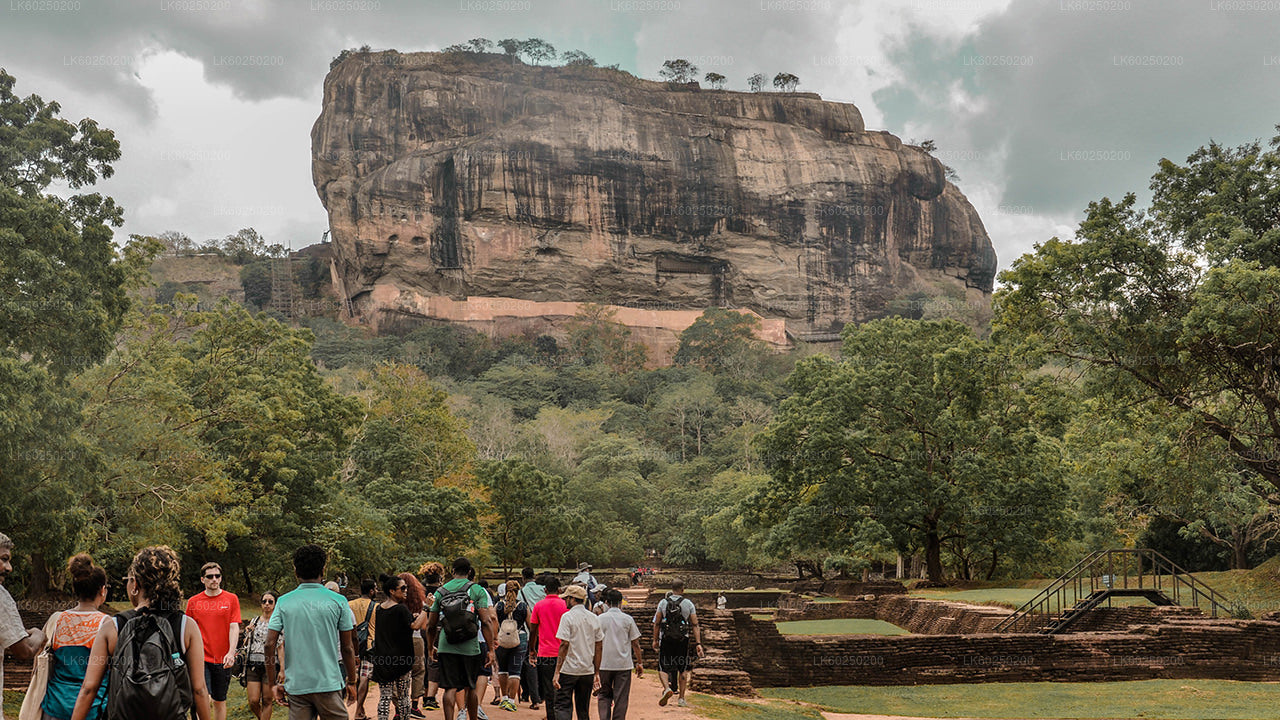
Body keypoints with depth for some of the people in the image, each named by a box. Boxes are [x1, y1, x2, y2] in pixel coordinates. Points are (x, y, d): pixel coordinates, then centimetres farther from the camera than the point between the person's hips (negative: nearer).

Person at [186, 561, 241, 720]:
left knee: (220, 701, 10)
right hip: (201, 658, -1)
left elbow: (234, 627, -3)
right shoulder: (193, 601, 4)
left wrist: (231, 652, -16)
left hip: (223, 659, 1)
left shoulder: (231, 599, 3)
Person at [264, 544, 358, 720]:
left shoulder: (283, 602, 2)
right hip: (328, 684, -2)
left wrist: (272, 684, 6)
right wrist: (351, 682, 12)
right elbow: (347, 648, 0)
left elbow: (270, 645, -2)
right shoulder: (338, 601, -3)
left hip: (295, 685, 2)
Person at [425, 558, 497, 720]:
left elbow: (431, 624, 9)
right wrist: (491, 650, -6)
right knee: (470, 688, 15)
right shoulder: (477, 590, -2)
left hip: (446, 647, 1)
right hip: (470, 646, -1)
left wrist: (430, 646, 24)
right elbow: (486, 622, -9)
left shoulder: (441, 591, 6)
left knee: (450, 688, 1)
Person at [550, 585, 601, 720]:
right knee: (584, 709, 13)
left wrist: (557, 672, -15)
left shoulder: (567, 616, -8)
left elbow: (564, 645, -15)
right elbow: (598, 646, 10)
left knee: (563, 706, -4)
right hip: (588, 670, 5)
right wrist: (596, 673, 16)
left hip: (569, 669, -5)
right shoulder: (594, 618, 9)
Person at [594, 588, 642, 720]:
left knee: (604, 695, 14)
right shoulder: (628, 619, -2)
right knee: (621, 698, 6)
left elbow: (598, 646, -3)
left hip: (605, 664, 1)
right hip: (624, 664, 0)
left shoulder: (600, 619, -2)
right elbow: (635, 644, 1)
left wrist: (596, 669, 1)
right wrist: (639, 663, 11)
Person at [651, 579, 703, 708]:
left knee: (663, 668, 4)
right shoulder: (688, 603, 1)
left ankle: (667, 688, -23)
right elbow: (695, 625, -2)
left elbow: (656, 623, 1)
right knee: (683, 669, 12)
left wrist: (655, 640, 10)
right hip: (682, 640, 1)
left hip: (666, 639, -1)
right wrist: (698, 643, -2)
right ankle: (681, 698, 14)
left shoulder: (663, 602, 1)